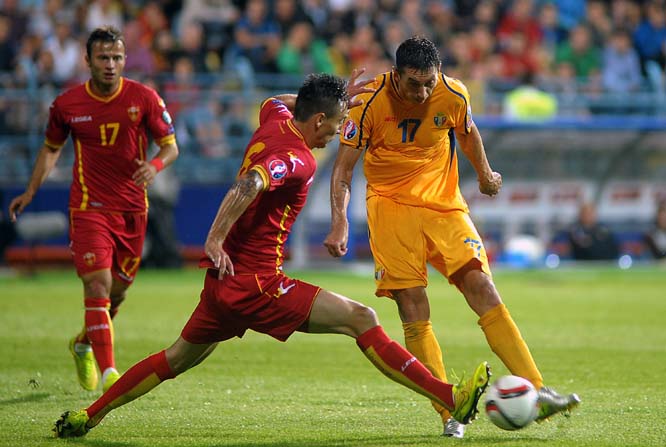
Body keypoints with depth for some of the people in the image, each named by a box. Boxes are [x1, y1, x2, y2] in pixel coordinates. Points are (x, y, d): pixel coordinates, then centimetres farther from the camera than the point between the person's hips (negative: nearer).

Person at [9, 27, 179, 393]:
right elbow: (51, 148, 15)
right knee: (98, 285, -17)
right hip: (89, 207, -2)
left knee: (119, 290, 13)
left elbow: (171, 146, 0)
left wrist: (155, 165, -22)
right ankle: (108, 371, -20)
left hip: (132, 208, 2)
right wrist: (30, 192, 7)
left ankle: (83, 344, 41)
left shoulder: (144, 98, -4)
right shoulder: (67, 104, -2)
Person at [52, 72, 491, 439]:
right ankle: (451, 398, -16)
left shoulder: (274, 121, 9)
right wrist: (215, 240, -38)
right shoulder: (296, 160, -18)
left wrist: (336, 96, 29)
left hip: (226, 275, 9)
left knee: (180, 358, 21)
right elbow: (248, 185, -35)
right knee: (360, 319, -11)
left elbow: (275, 101, 34)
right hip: (257, 283, -9)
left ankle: (87, 416, 24)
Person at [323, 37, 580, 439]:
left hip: (444, 203, 2)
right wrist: (340, 223, -22)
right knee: (414, 312, -11)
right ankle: (449, 414, -8)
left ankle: (536, 392, -15)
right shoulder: (371, 102, -15)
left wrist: (485, 175, 30)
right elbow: (344, 168, -9)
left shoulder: (453, 95, -8)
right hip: (391, 206, -2)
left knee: (484, 291, -12)